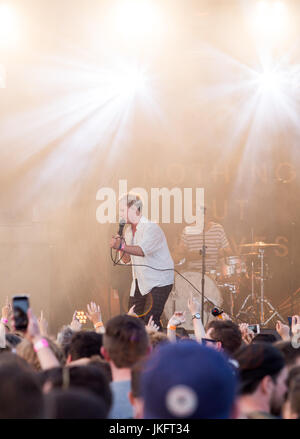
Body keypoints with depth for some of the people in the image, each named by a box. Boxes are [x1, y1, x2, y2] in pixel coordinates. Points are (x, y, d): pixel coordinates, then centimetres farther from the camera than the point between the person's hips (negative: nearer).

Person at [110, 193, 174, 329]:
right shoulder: (129, 230, 10)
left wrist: (122, 246, -49)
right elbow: (127, 259, 13)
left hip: (158, 282, -8)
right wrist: (121, 246, -6)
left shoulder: (151, 228, -17)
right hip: (139, 283, 8)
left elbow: (142, 250, -35)